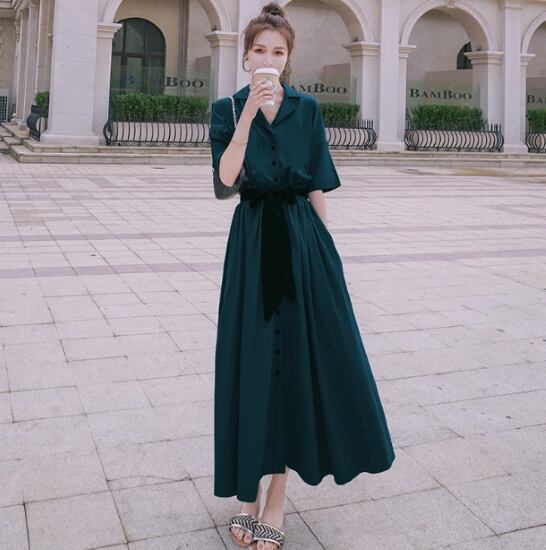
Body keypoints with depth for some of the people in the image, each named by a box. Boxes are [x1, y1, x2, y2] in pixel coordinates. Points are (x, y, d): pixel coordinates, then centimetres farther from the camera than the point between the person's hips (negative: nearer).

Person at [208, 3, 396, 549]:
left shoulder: (307, 109, 7)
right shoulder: (227, 108, 4)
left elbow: (316, 186, 8)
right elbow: (227, 176, -13)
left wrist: (327, 250, 5)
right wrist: (250, 111, -20)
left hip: (302, 241, 1)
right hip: (252, 242, -1)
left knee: (297, 359, 1)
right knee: (252, 362, 2)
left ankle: (276, 500, 14)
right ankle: (249, 490, 17)